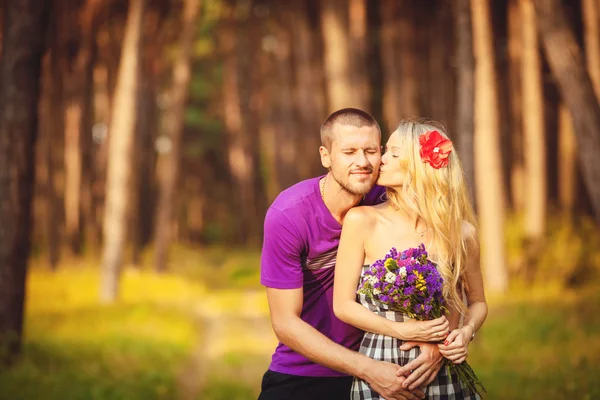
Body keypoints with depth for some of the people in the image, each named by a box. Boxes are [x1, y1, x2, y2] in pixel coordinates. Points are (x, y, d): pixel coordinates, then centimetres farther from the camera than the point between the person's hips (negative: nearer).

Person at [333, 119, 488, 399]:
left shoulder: (460, 232, -4)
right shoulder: (362, 221, -8)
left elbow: (477, 302, 11)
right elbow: (343, 305, -5)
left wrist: (466, 332, -10)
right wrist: (404, 331, -15)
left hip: (443, 373, 1)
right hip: (378, 374, -1)